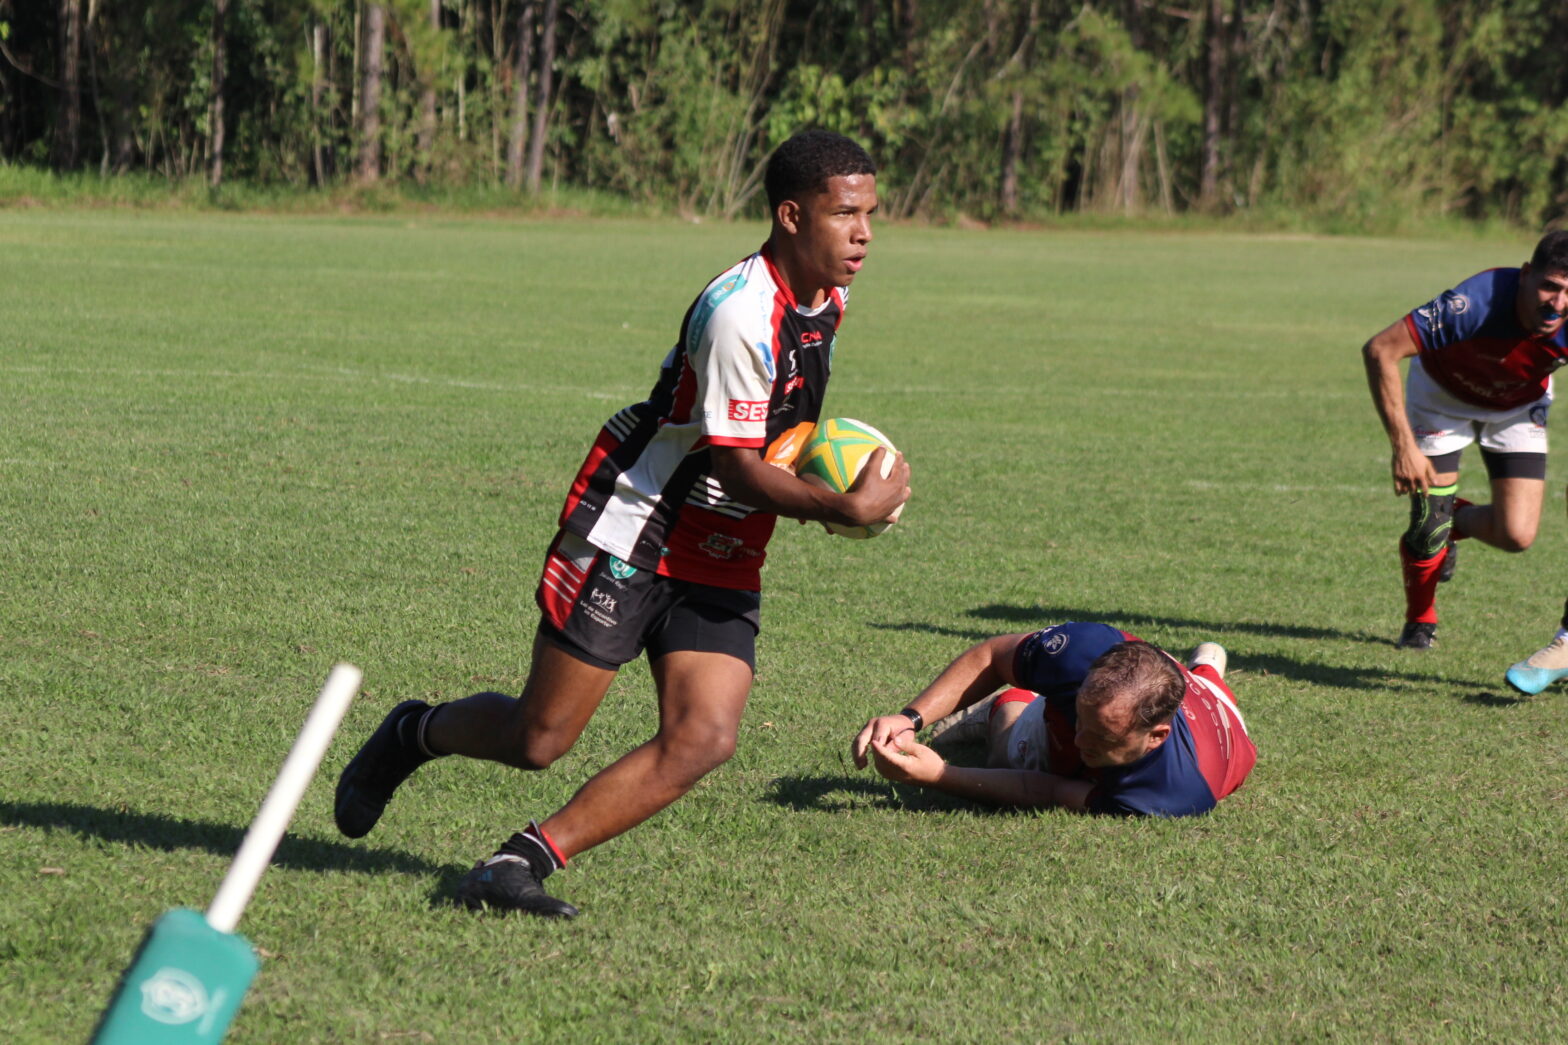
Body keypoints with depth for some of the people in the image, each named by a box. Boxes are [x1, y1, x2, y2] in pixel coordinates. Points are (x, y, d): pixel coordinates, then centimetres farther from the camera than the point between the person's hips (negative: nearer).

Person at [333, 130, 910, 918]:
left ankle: (521, 862, -7)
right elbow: (737, 467, -22)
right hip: (632, 537, -8)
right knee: (538, 739, -3)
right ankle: (415, 734, 29)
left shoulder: (827, 300, 6)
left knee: (704, 737, -13)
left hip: (723, 564, 8)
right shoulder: (740, 312, -24)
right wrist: (848, 508, -23)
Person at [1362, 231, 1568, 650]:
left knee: (1516, 535, -11)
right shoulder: (1478, 302, -42)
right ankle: (1419, 622, 24)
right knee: (1429, 524, -8)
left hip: (1519, 407, 3)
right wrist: (1403, 445, -39)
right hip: (1443, 396, -2)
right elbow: (1380, 350, -37)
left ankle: (1457, 520, 25)